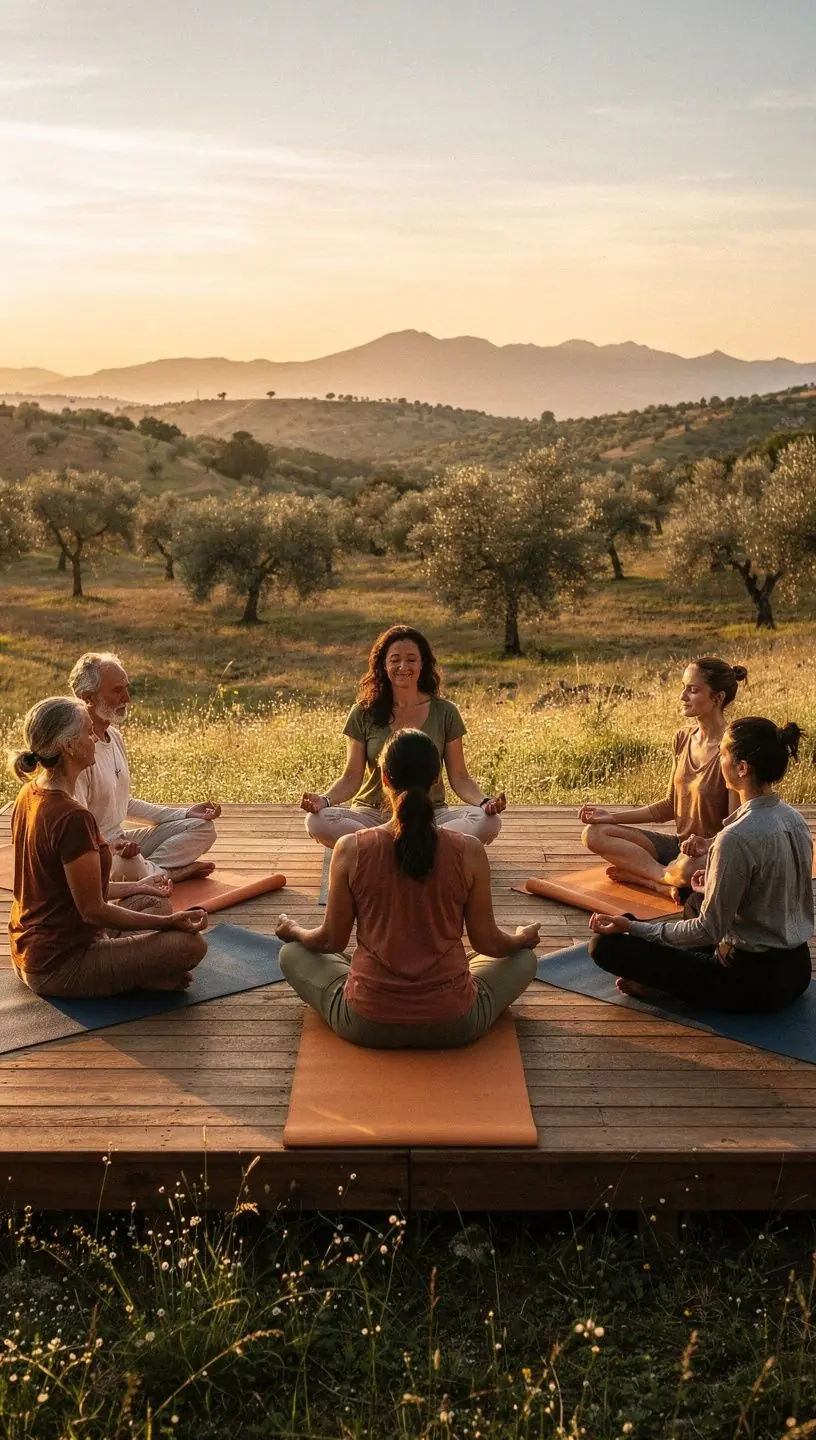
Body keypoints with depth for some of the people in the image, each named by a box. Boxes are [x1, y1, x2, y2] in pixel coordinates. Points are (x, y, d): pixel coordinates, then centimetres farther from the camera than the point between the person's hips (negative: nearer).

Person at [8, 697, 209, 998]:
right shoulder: (72, 817, -26)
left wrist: (133, 887, 19)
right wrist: (169, 922, -13)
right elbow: (93, 910, -21)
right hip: (60, 967, -10)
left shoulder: (30, 796, 3)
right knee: (190, 943, -17)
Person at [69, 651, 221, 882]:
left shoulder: (114, 736, 12)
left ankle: (152, 868, -16)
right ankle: (171, 871, -11)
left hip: (120, 839, 10)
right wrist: (111, 846, -43)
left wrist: (185, 813, 15)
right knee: (128, 865, -41)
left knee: (202, 827, 6)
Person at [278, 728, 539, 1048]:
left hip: (366, 1026, -1)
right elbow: (487, 942, -1)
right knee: (524, 959, 26)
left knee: (292, 954, 25)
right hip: (453, 1026, 1)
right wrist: (523, 938, 22)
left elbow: (332, 940, -1)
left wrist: (293, 931, 22)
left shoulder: (351, 849, -12)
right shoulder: (469, 851, -12)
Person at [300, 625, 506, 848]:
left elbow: (459, 777, 5)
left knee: (488, 822, -30)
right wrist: (325, 800, -17)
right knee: (318, 821, -31)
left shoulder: (444, 713, 4)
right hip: (373, 814, 0)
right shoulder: (363, 714, 3)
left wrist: (484, 802, -15)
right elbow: (352, 777, 3)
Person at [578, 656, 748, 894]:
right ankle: (671, 880, -19)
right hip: (679, 844, 8)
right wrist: (612, 817, 6)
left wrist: (707, 844, -36)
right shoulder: (682, 740, 6)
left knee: (689, 867, -44)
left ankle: (638, 872, -15)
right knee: (594, 834, -8)